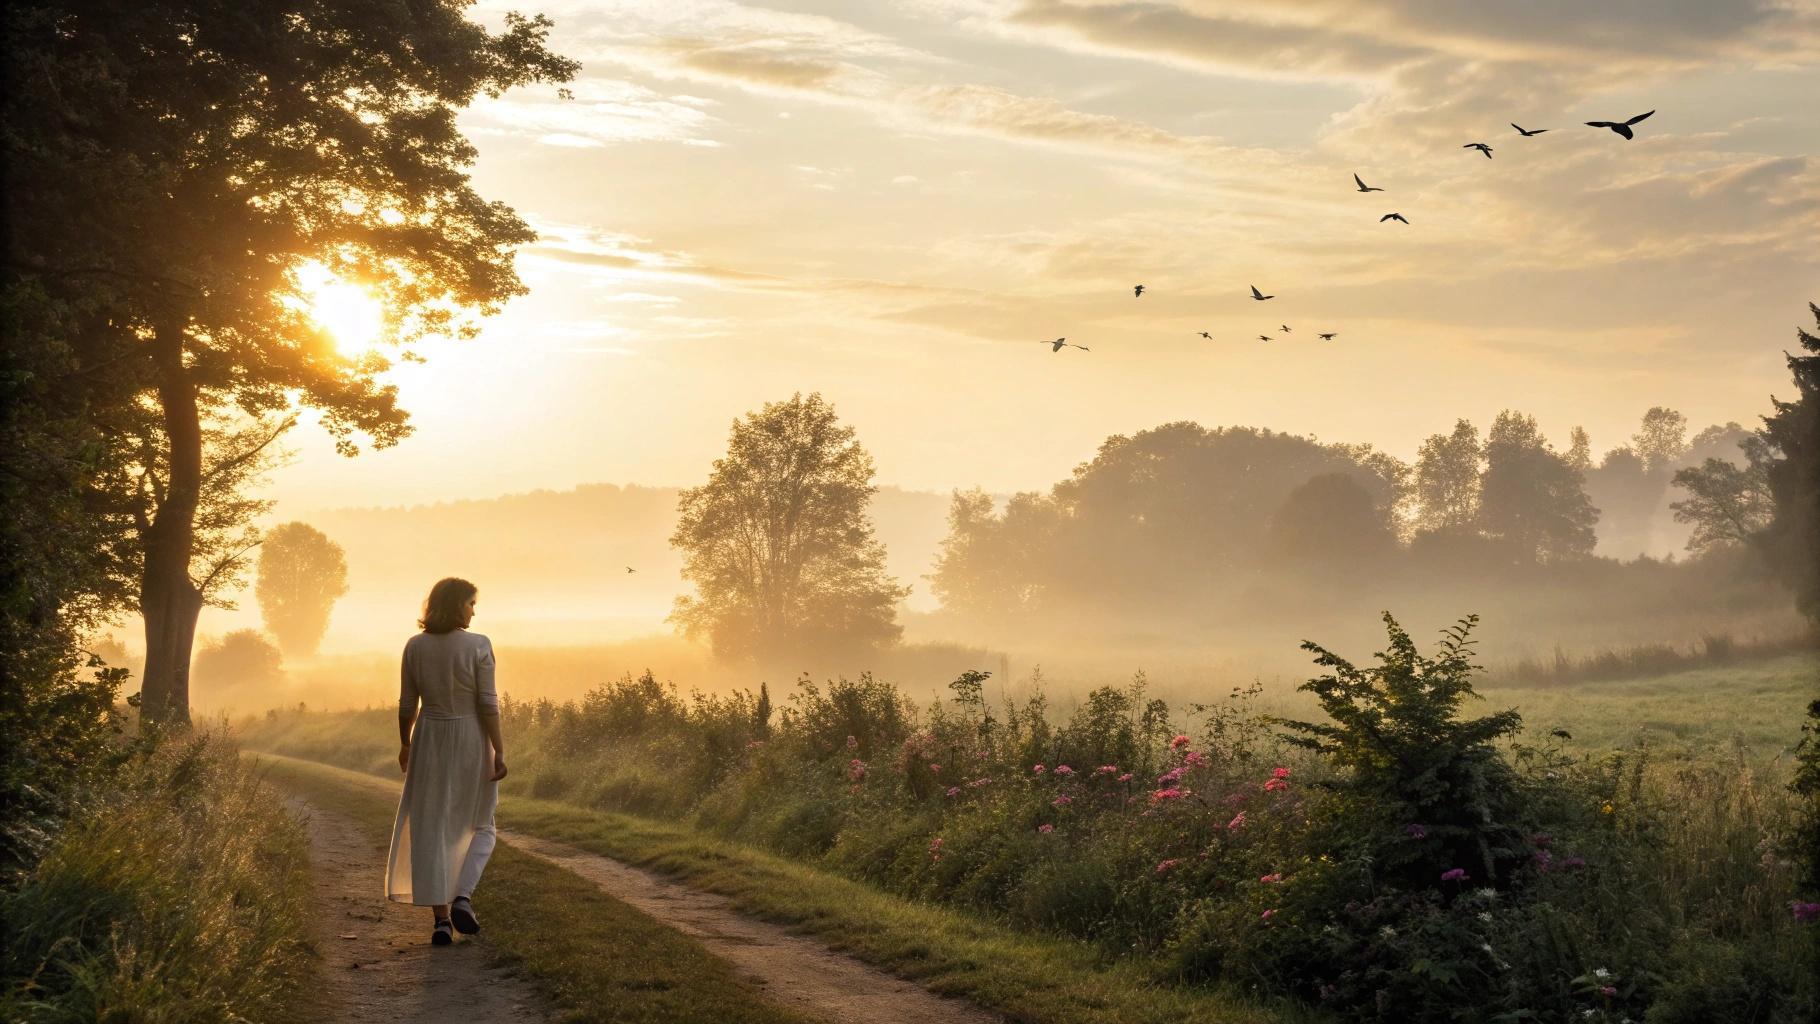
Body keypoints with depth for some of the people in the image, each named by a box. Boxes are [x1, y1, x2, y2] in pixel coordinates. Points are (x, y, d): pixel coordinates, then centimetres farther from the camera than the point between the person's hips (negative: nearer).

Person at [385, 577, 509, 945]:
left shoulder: (415, 647, -1)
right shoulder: (478, 646, -11)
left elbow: (407, 704, 4)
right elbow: (488, 704, -13)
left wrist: (405, 744, 17)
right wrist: (499, 752, -9)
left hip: (430, 739, 3)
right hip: (471, 740, -2)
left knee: (430, 829, 8)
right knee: (480, 826, 15)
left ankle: (441, 918, 5)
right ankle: (463, 897, -6)